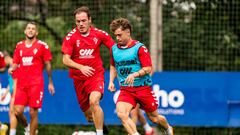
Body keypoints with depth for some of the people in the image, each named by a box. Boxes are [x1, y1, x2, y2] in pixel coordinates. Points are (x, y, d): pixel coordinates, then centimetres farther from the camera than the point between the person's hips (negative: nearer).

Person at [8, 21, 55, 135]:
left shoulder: (42, 45, 1)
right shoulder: (19, 46, 13)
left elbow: (48, 65, 5)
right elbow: (15, 63, 18)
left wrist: (50, 83, 6)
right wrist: (12, 69, -5)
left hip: (36, 84, -4)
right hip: (21, 84, 4)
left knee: (33, 112, -6)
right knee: (18, 111, -5)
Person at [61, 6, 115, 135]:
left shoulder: (99, 34, -6)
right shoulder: (70, 37, -8)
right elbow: (65, 60, -13)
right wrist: (81, 67, -30)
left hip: (96, 75, -2)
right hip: (79, 77, 2)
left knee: (94, 101, -30)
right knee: (89, 115, 8)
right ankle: (101, 124, 41)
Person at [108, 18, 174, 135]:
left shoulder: (139, 48, -10)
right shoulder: (114, 49, 5)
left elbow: (148, 69, -13)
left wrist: (134, 74, -29)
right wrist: (111, 81, 9)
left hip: (143, 88, -3)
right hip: (125, 90, 3)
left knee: (154, 118, 11)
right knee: (121, 113, -26)